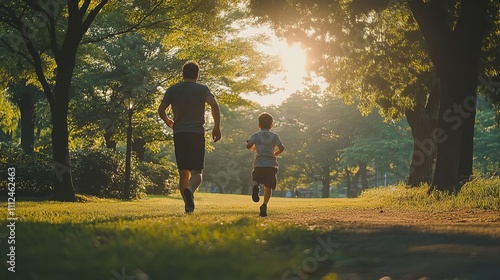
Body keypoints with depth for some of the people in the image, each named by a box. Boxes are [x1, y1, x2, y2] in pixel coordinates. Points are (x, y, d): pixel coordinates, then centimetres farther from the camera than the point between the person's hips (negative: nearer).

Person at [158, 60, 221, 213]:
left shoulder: (173, 89, 9)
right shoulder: (202, 89, 4)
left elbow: (161, 110, 2)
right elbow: (214, 104, -13)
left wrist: (168, 122, 22)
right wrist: (217, 127, -4)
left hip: (179, 134, 2)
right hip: (197, 133, -2)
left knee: (183, 172, 9)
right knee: (197, 171, -1)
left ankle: (188, 205, 5)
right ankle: (190, 190, -32)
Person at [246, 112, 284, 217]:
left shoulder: (256, 135, 6)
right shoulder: (274, 136, 9)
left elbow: (249, 145, -11)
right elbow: (281, 148, -3)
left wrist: (253, 148, 12)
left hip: (259, 164, 0)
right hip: (271, 164, 1)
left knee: (256, 180, 16)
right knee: (268, 187, 5)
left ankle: (256, 186, -23)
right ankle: (264, 205, -18)